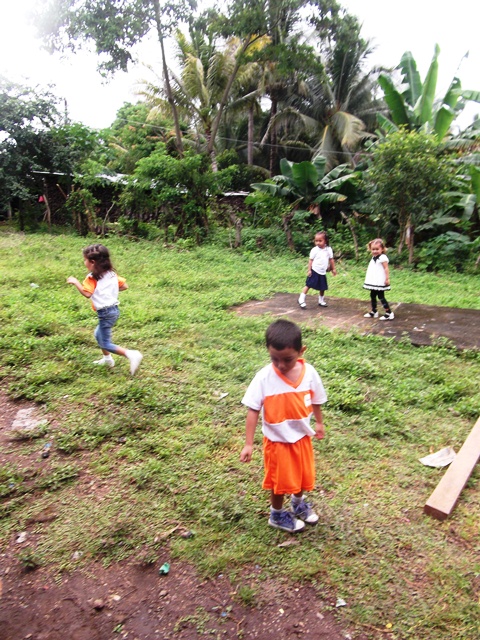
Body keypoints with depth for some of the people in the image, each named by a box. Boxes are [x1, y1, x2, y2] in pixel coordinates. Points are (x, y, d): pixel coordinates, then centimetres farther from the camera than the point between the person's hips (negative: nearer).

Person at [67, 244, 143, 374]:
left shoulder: (92, 278, -12)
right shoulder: (111, 274, 9)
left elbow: (87, 293, -23)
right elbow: (124, 286, 10)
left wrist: (75, 282, -11)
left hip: (105, 313, -9)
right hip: (114, 309, 9)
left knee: (106, 344, -1)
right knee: (98, 334, 28)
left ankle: (131, 354, -16)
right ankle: (107, 359, 37)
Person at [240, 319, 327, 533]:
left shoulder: (309, 373, -15)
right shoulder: (264, 378, -24)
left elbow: (315, 400, 3)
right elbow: (253, 410, -18)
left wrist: (319, 423, 17)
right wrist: (249, 443, -17)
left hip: (302, 436, 4)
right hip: (277, 440, -3)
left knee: (303, 475, 23)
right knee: (280, 479, 14)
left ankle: (298, 504, 54)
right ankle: (277, 515, 42)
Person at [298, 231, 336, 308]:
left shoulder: (329, 249, 0)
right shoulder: (314, 250, -9)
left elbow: (331, 259, 11)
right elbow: (311, 260, -6)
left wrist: (333, 269, 14)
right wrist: (309, 270, -9)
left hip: (322, 272, 4)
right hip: (314, 271, -4)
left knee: (323, 288, 13)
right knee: (308, 285, -5)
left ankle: (321, 301, 30)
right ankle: (301, 300, -1)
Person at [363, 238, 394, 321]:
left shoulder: (383, 257, -14)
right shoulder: (374, 258, 12)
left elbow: (386, 268, -17)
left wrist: (387, 279, -20)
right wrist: (369, 280, 18)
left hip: (380, 282, -9)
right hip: (373, 282, 9)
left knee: (381, 296, -7)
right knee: (372, 295, 16)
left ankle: (389, 313, -2)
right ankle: (374, 312, 29)